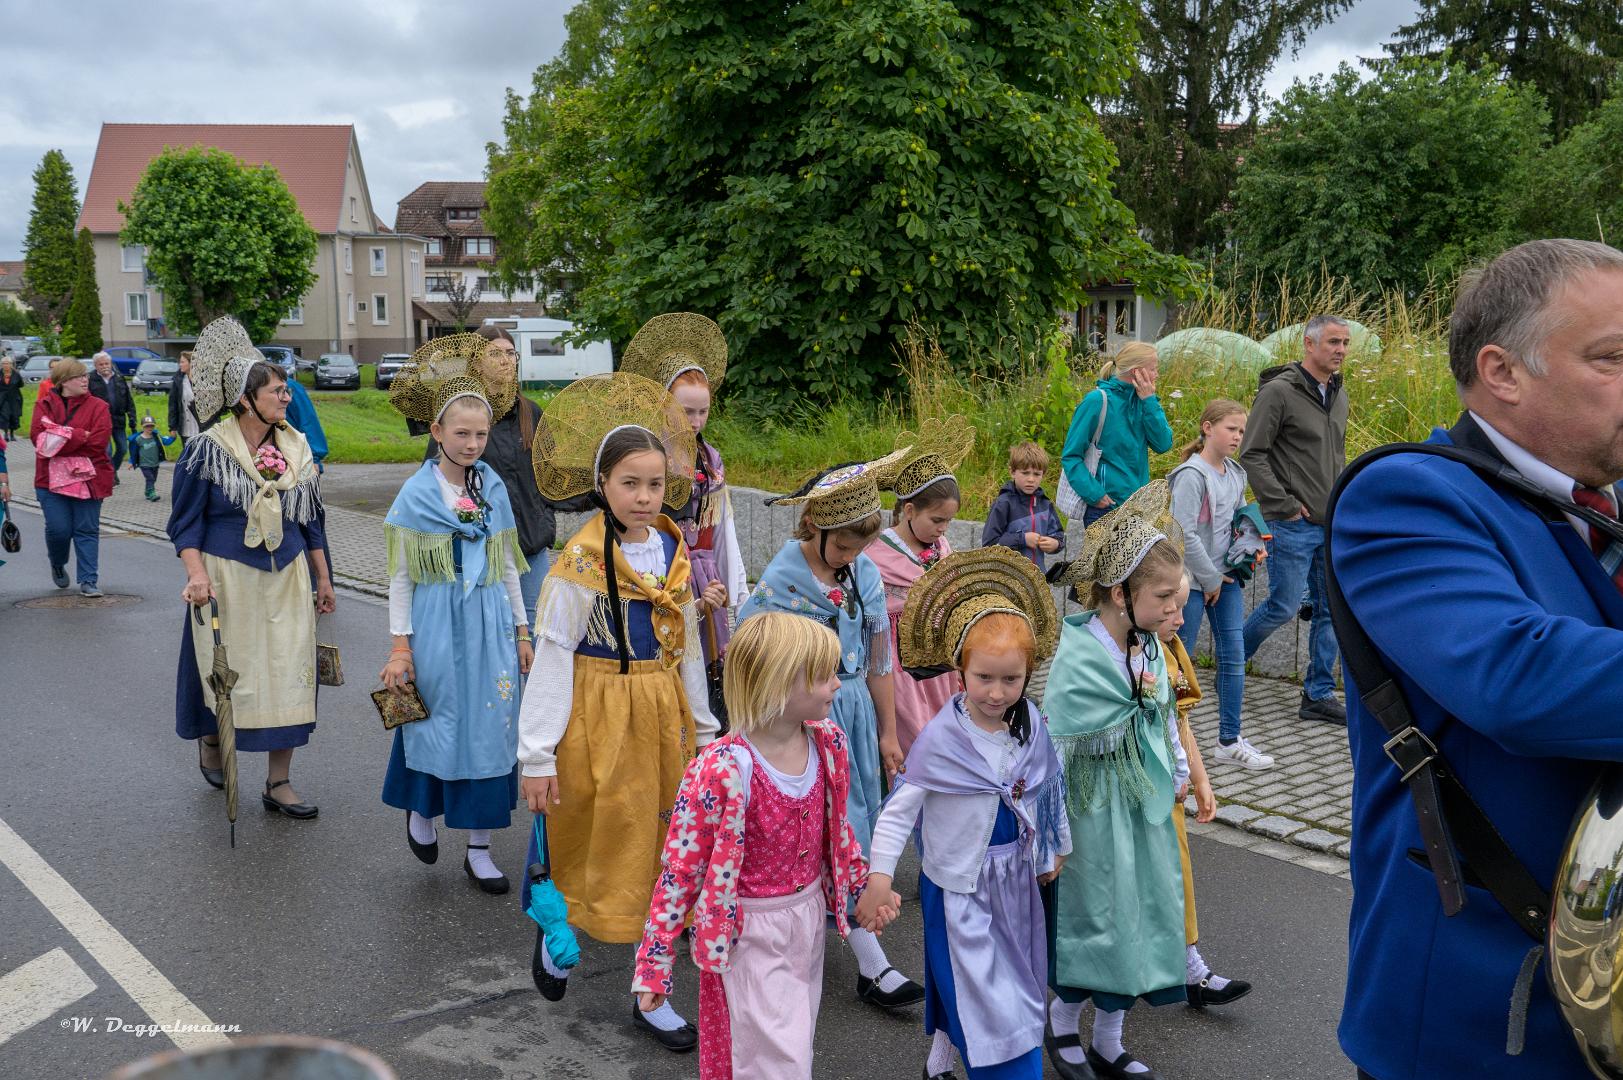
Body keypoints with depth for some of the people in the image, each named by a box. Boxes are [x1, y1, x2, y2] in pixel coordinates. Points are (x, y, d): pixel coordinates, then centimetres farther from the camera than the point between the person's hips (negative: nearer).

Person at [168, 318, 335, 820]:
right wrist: (196, 573, -21)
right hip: (228, 579, -4)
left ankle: (278, 784, 13)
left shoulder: (296, 447, 6)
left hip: (287, 580, 4)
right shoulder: (207, 449, -8)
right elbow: (185, 522, -6)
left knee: (288, 674, 3)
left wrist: (323, 579, 14)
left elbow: (312, 519, 13)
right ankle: (210, 740, 41)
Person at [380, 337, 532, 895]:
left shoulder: (494, 489, 4)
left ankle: (479, 849, 16)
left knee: (489, 729, 5)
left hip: (490, 623, 3)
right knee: (435, 723, 6)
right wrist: (400, 646, -7)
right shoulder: (415, 494, -6)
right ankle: (421, 811, 37)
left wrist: (521, 631, 10)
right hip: (436, 624, -3)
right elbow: (400, 577, -4)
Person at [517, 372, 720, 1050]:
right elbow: (552, 659, -14)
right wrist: (537, 755, -15)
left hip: (664, 715, 5)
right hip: (599, 718, -5)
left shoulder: (674, 553, 2)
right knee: (593, 847, 9)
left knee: (658, 853, 11)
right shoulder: (582, 562, -15)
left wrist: (702, 727, 14)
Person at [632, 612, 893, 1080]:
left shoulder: (828, 744, -8)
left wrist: (864, 883, 17)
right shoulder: (721, 771, -27)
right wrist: (655, 964, -14)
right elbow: (680, 869, -18)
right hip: (749, 933, -6)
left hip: (809, 915, 6)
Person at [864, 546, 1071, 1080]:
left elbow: (1049, 789, 11)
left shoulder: (1031, 725, -6)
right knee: (992, 1001, -1)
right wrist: (879, 876, -24)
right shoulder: (941, 737, -21)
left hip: (1016, 879, 5)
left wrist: (1055, 846, 20)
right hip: (960, 887, -5)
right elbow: (899, 811, -17)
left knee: (966, 988, 21)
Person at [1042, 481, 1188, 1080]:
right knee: (1091, 915, 7)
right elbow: (1055, 749, -19)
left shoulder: (1149, 644, -2)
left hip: (1145, 805, 7)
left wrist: (1176, 773, 20)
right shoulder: (1078, 659, -24)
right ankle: (1063, 1024, 34)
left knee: (1141, 916, 14)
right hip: (1096, 808, -7)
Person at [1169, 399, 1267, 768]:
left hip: (1226, 577, 7)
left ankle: (1230, 741, 15)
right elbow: (1185, 534, -19)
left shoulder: (1236, 474, 9)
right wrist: (1210, 579, -13)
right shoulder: (1192, 474, -15)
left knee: (1234, 657, 7)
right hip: (1193, 580, -7)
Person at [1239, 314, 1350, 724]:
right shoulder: (1279, 391, -12)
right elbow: (1251, 454, -14)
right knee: (1284, 606, -4)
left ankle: (1319, 695, 18)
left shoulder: (1339, 395, 13)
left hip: (1332, 525, 8)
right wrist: (1283, 503, -16)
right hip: (1293, 523, -8)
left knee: (1331, 610, 9)